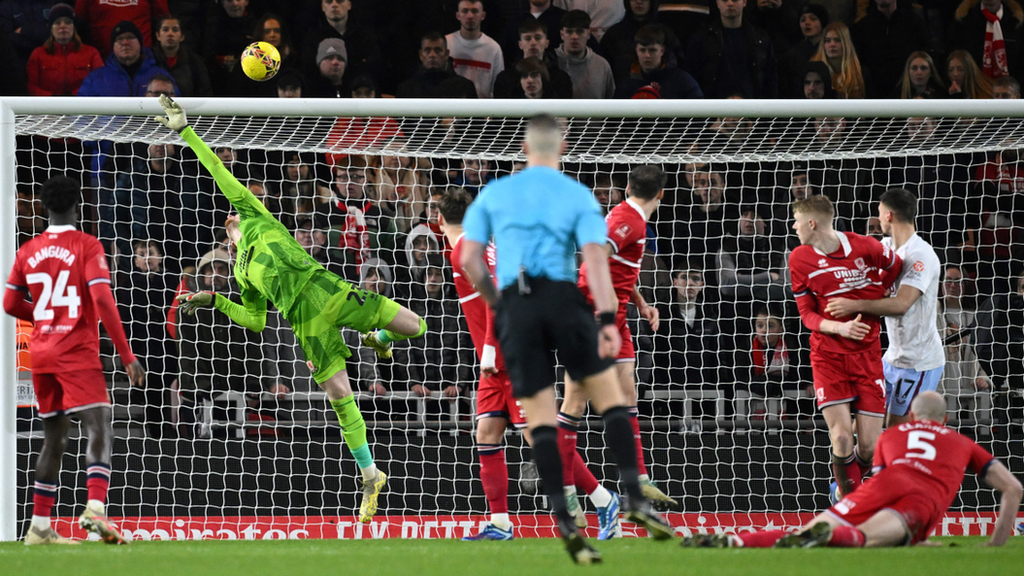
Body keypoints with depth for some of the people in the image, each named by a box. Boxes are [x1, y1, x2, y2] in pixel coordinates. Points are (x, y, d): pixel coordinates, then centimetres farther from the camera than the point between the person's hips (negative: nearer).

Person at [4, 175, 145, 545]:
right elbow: (103, 301, -16)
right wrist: (127, 356, -14)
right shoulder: (87, 247, -7)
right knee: (99, 430, -11)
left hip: (41, 355, 6)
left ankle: (40, 527, 14)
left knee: (54, 438, 15)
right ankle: (94, 508, -33)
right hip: (78, 354, -6)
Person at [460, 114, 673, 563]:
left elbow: (469, 260, 7)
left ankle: (564, 523, -7)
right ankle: (634, 497, -7)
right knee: (609, 396, 8)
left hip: (514, 307, 2)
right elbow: (595, 256, -7)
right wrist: (608, 319, -14)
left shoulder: (494, 194, 13)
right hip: (562, 298, -2)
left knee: (541, 418, 1)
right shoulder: (578, 196, 6)